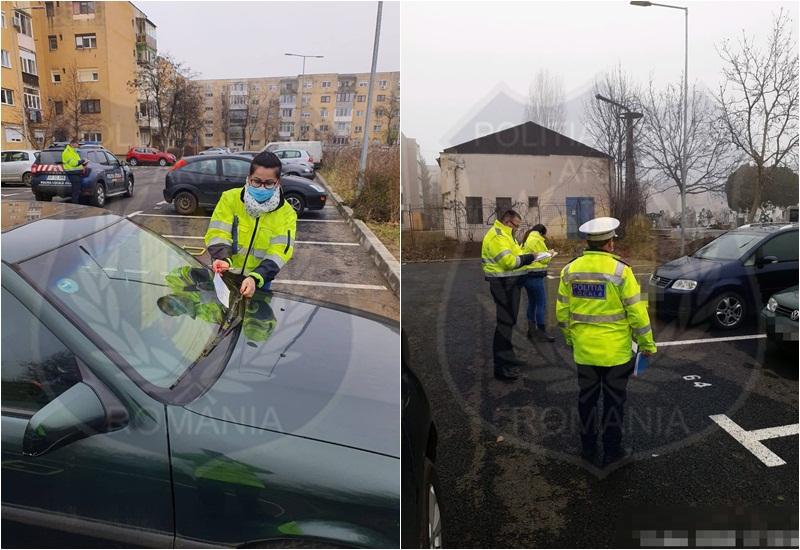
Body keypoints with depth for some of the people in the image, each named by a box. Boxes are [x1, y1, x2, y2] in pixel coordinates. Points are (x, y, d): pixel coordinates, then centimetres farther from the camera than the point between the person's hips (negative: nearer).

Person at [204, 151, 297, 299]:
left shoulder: (286, 213, -9)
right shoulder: (230, 198, -9)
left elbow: (278, 252, -18)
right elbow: (218, 234, -14)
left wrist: (256, 278, -34)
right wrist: (223, 259, -36)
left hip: (259, 280, 0)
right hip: (225, 276, 0)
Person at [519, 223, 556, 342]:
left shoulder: (526, 240, 17)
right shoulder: (537, 240, -12)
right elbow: (544, 259, -12)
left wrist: (546, 253, 15)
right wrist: (550, 253, 6)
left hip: (526, 275, 10)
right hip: (535, 276, -10)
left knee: (532, 302, 17)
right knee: (541, 304, -6)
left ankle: (532, 329, 23)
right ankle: (542, 332, -4)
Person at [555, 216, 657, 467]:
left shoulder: (570, 270, -2)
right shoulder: (620, 270, -13)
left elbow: (562, 312, 3)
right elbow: (637, 312, -11)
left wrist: (570, 339, 18)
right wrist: (647, 344, 1)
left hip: (583, 350, 3)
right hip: (616, 351, -3)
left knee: (587, 399, 16)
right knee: (614, 400, 11)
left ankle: (588, 448, 27)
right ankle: (612, 451, 21)